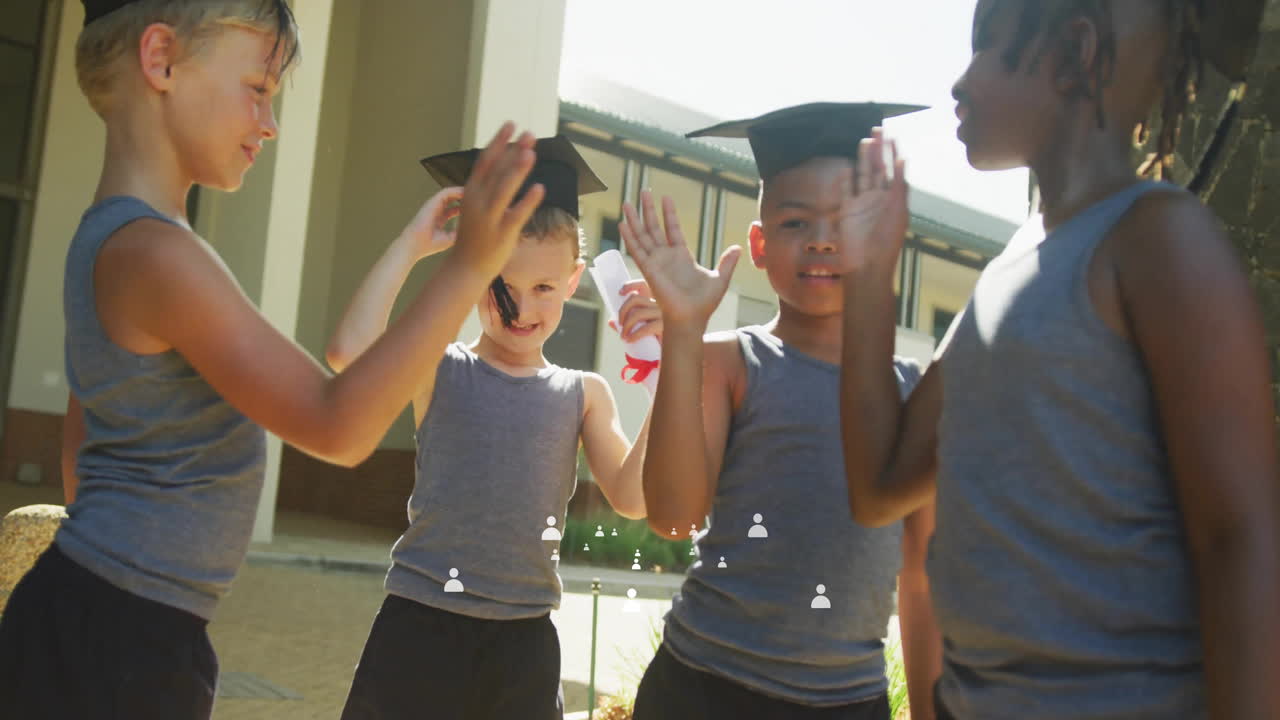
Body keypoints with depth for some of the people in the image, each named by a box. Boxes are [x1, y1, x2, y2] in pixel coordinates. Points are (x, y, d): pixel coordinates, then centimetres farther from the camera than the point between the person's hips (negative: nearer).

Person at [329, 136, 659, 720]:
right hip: (420, 627, -2)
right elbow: (349, 353, -23)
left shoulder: (584, 394, 5)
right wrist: (410, 247, -13)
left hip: (525, 641, 3)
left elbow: (632, 498, -7)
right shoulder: (438, 370, -3)